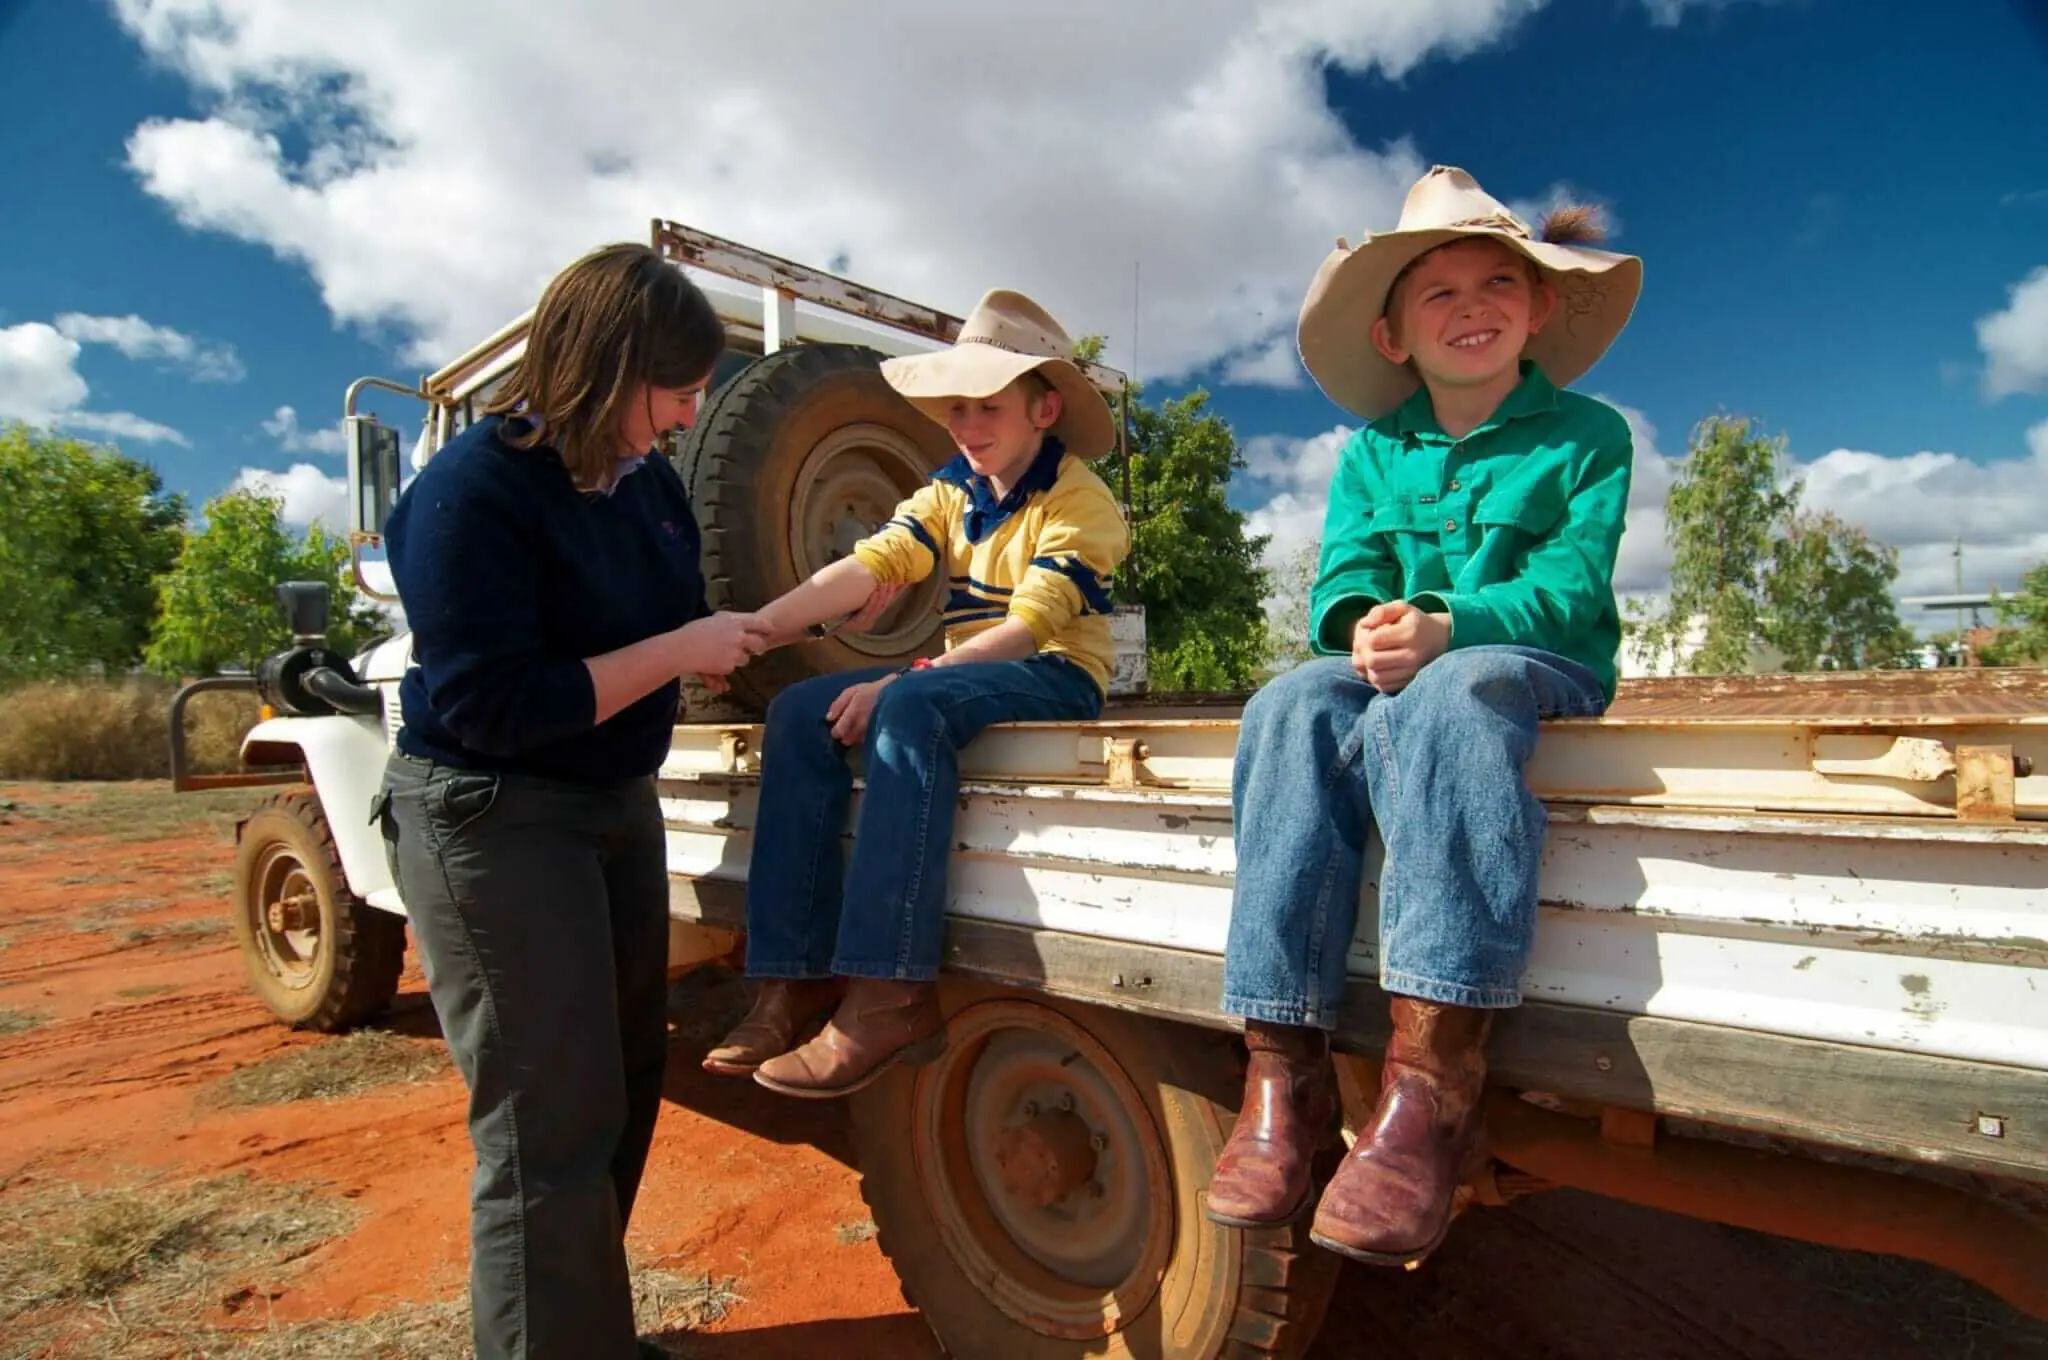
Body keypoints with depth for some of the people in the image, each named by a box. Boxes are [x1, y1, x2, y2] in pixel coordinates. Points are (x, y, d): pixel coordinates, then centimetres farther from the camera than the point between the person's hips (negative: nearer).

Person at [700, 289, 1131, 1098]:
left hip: (1055, 680, -7)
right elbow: (866, 569, -4)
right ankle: (796, 978, -15)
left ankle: (890, 996, -34)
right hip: (962, 678, 7)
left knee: (911, 708, -36)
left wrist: (899, 683, -29)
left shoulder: (1078, 500, -8)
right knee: (800, 713, -13)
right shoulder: (950, 492, 12)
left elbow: (1027, 627, -20)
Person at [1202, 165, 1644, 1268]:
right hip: (1388, 666, 3)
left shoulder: (1587, 435, 7)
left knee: (1446, 694, -38)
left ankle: (1430, 1082, -44)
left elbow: (1571, 585, -8)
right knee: (1292, 707, -31)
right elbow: (1343, 575, 2)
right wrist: (1361, 628, -23)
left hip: (1536, 664, -3)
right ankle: (1284, 1072, -35)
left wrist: (1446, 627, -27)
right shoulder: (1371, 452, 16)